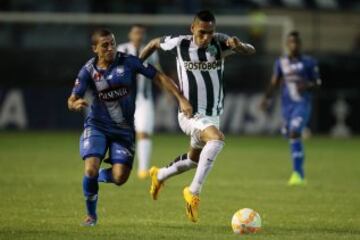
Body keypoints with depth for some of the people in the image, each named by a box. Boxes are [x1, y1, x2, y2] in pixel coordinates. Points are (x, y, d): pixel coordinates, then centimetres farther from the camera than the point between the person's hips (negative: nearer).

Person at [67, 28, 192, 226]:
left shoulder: (129, 62, -11)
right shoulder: (88, 71, -8)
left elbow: (159, 78, -7)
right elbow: (71, 101, -7)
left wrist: (181, 99, -15)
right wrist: (76, 104, -33)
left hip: (124, 130, 1)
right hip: (97, 126, 0)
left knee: (120, 178, -11)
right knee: (91, 169, -20)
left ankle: (99, 177, 27)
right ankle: (91, 214, 5)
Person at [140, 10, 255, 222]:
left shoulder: (220, 42, -9)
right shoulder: (180, 44, -12)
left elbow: (251, 51, -20)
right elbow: (155, 43, 7)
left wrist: (238, 46, -41)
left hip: (213, 115, 5)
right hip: (190, 115, -5)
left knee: (193, 160, 24)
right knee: (217, 139, -33)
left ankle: (159, 176, 53)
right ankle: (194, 192, -26)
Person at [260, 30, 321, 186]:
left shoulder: (309, 62, 1)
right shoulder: (281, 62, 9)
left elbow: (317, 83, 4)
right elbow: (274, 83, 10)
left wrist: (307, 86, -17)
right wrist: (267, 98, -6)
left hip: (302, 104, -4)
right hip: (287, 105, 4)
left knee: (294, 134, -22)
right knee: (292, 137, 10)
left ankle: (297, 172, -22)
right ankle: (301, 175, 26)